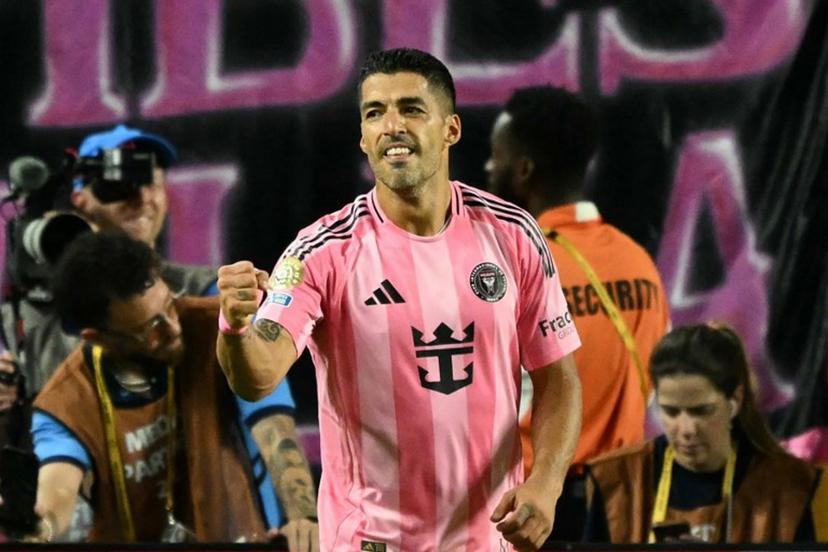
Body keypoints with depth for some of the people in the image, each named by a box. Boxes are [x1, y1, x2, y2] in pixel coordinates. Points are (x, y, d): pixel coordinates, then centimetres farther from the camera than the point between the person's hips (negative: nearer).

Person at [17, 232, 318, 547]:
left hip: (231, 538, 0)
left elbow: (274, 431, -22)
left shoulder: (222, 330, -12)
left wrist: (302, 518, -40)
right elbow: (57, 488, -30)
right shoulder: (66, 404, -13)